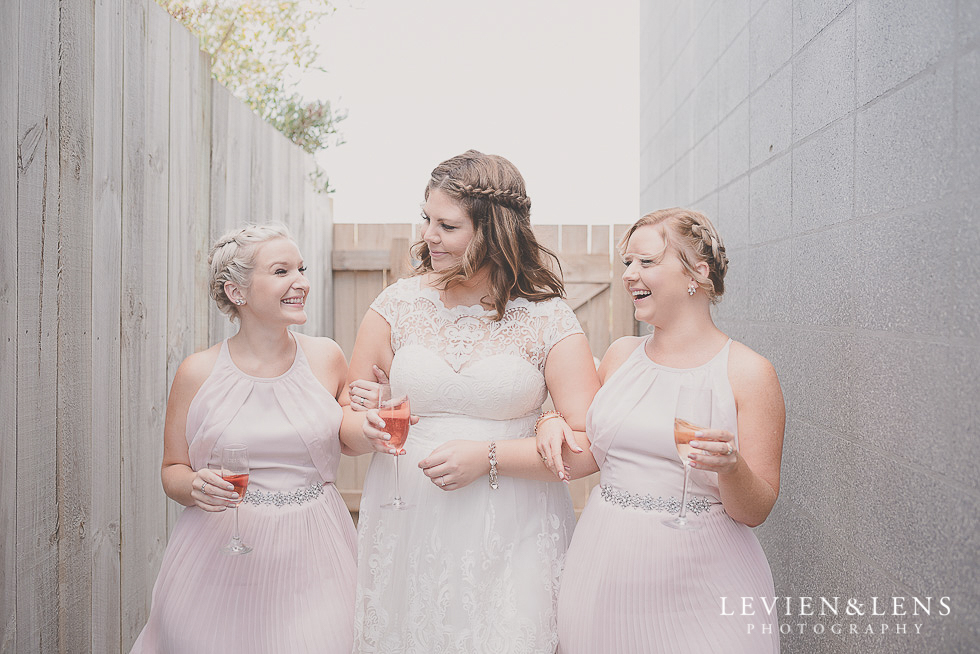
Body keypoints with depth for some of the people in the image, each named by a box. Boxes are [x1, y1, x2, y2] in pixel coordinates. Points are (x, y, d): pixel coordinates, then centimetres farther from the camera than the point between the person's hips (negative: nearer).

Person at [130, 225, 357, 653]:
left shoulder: (326, 357, 0)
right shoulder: (197, 373, -4)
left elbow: (350, 440, 15)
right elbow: (173, 471, 6)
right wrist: (195, 487, -15)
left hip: (313, 557, 1)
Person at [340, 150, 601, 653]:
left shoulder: (547, 319, -5)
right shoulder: (399, 303, 3)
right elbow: (345, 417, 7)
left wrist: (489, 456, -18)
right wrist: (365, 430, -15)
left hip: (508, 539, -2)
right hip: (404, 528, 2)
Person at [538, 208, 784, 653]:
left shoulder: (749, 373, -7)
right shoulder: (621, 354, 6)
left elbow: (755, 512, -6)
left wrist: (731, 467, -25)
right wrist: (554, 427, -5)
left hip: (697, 588, -4)